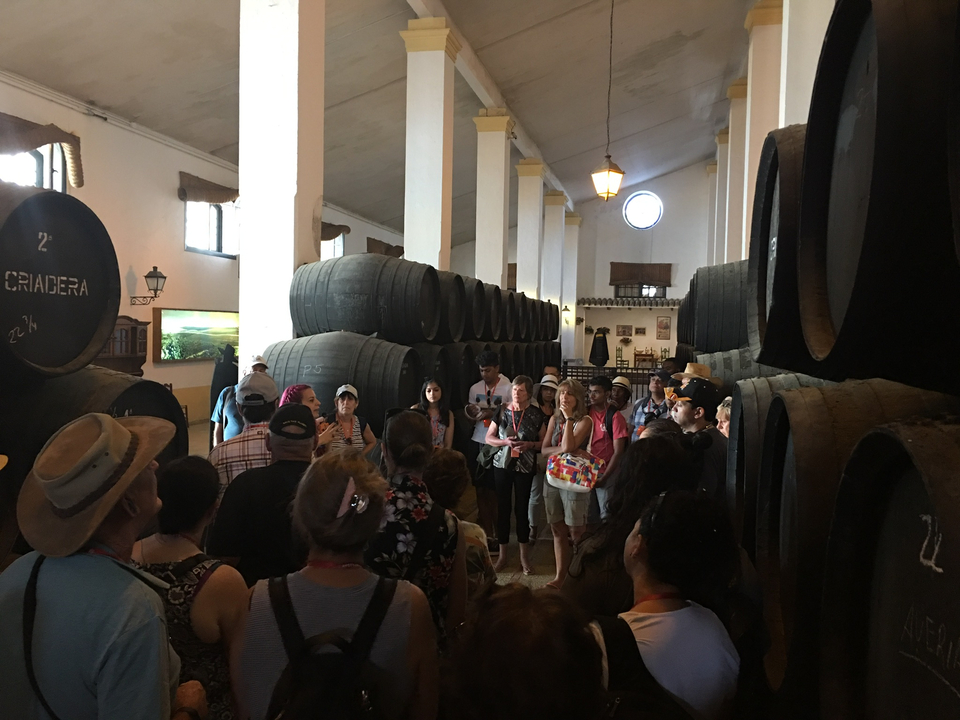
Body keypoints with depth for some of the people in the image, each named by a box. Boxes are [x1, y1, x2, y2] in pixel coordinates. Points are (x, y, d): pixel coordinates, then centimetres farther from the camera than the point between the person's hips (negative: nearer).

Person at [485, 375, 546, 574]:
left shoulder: (536, 414, -3)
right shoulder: (502, 411, 0)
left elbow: (544, 442, 1)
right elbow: (488, 438, 4)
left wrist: (530, 445, -17)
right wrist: (506, 442, -13)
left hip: (525, 467, -1)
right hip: (502, 465, 1)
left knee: (522, 508, 4)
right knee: (503, 507, 6)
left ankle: (524, 556, 16)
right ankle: (502, 554, 17)